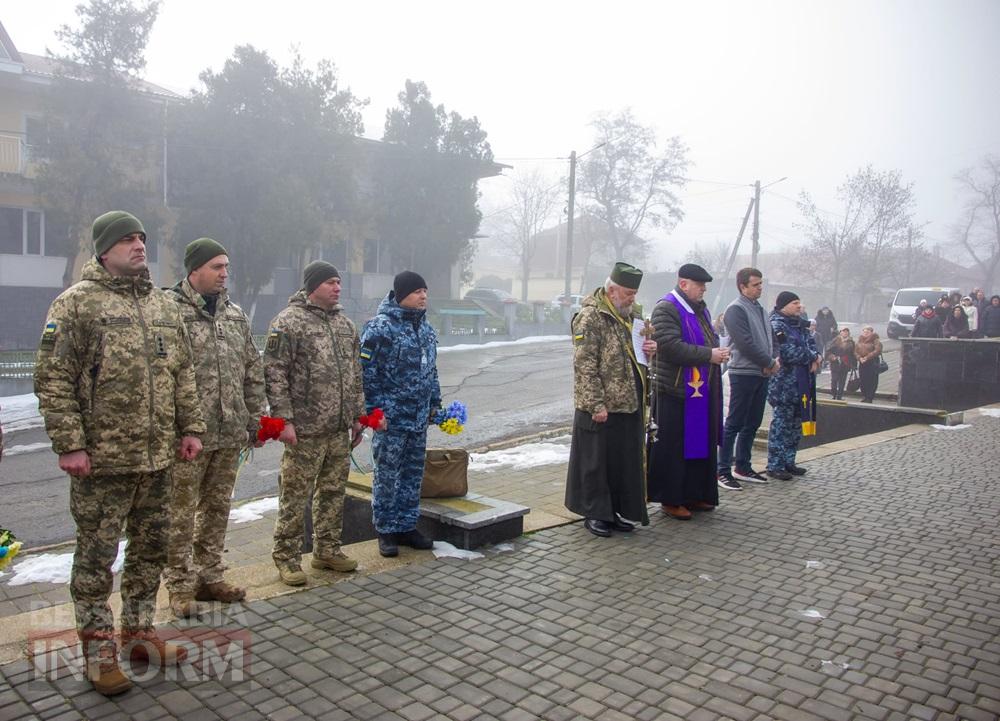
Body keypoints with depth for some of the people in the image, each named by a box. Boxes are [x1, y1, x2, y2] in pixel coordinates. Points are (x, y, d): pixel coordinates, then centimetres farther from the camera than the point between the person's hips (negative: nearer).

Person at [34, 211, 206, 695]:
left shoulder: (163, 305, 12)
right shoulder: (77, 303, -6)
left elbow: (182, 374, 16)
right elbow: (52, 380, -10)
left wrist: (190, 427, 10)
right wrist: (69, 444, -15)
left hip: (157, 457, 6)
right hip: (101, 459, -6)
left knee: (151, 550, 15)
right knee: (96, 557, 6)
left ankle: (138, 633, 32)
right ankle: (98, 651, 21)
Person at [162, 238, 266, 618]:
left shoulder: (235, 314, 13)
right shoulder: (170, 310, -8)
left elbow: (253, 372, 16)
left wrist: (255, 421, 13)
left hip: (230, 434, 6)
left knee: (217, 508, 15)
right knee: (181, 512, 5)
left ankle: (209, 576, 28)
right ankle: (181, 586, 18)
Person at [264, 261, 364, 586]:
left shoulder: (345, 324, 14)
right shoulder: (288, 322, -8)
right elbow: (274, 374, -12)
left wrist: (357, 416, 16)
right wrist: (284, 419, -16)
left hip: (340, 429, 7)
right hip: (305, 429, -7)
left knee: (333, 491, 15)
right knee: (295, 495, 1)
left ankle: (327, 550, 29)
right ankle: (286, 557, 15)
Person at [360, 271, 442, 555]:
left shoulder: (425, 328, 13)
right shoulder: (380, 327, -12)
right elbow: (367, 372, -14)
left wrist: (435, 404, 19)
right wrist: (375, 410, -16)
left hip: (419, 417, 7)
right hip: (391, 417, -7)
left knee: (413, 473, 13)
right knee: (387, 475, 3)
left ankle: (406, 527, 25)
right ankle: (386, 531, 15)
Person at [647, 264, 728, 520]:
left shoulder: (700, 309, 17)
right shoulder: (666, 309, -12)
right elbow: (670, 346, -23)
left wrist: (717, 352, 8)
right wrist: (709, 355, -20)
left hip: (702, 391, 9)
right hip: (677, 392, -9)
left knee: (702, 445, 14)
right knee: (674, 448, -2)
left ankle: (695, 495, 25)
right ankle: (670, 500, 9)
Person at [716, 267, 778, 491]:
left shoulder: (758, 308, 16)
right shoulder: (736, 309, -11)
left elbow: (768, 337, 19)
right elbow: (746, 343, -18)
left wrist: (772, 361, 0)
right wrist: (770, 362, -11)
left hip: (762, 373, 9)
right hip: (743, 373, -9)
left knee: (752, 424, 13)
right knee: (734, 424, -5)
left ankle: (743, 467, 23)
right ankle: (723, 471, -1)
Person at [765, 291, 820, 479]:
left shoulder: (798, 323, 16)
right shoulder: (777, 325, -14)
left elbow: (810, 342, 16)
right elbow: (789, 353, -21)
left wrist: (815, 357, -6)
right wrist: (811, 357, -7)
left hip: (800, 382, 9)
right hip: (784, 384, -9)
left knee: (796, 423, 14)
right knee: (781, 423, -5)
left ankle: (788, 462, 23)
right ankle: (774, 465, 2)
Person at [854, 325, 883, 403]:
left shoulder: (875, 341, -5)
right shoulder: (860, 341, 12)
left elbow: (877, 351, -17)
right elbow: (855, 351, 10)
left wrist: (867, 357, -19)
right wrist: (860, 358, -9)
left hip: (872, 364, -5)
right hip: (862, 364, 5)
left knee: (871, 381, -4)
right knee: (863, 381, 9)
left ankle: (869, 398, 2)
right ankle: (864, 397, 20)